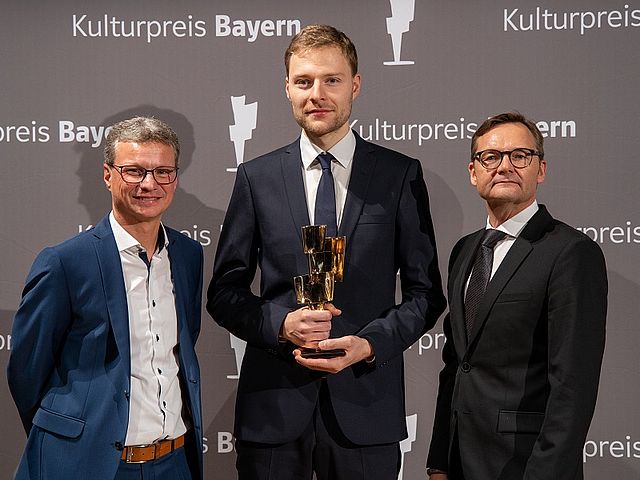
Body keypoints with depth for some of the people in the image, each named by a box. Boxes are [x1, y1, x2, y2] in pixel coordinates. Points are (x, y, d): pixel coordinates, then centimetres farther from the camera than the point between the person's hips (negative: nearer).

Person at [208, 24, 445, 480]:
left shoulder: (401, 174, 2)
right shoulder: (256, 177, 5)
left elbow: (426, 292, 4)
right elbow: (225, 291, 6)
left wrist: (370, 344, -12)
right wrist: (280, 324, -12)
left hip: (366, 405, 0)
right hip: (273, 405, 1)